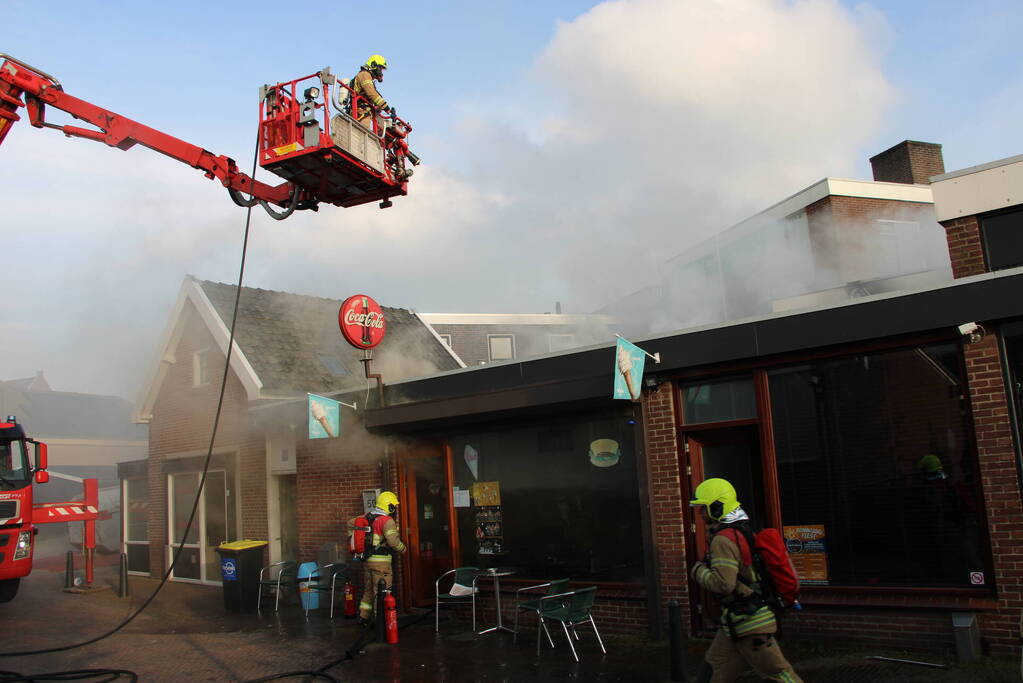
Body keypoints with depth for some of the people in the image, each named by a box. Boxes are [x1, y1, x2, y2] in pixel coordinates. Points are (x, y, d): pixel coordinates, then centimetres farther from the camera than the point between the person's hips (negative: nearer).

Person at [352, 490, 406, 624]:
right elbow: (393, 541, -24)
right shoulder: (387, 521, -15)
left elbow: (351, 523, 20)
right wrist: (402, 548, -6)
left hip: (367, 559, 8)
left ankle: (363, 616, 23)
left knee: (368, 589, 19)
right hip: (381, 561, -8)